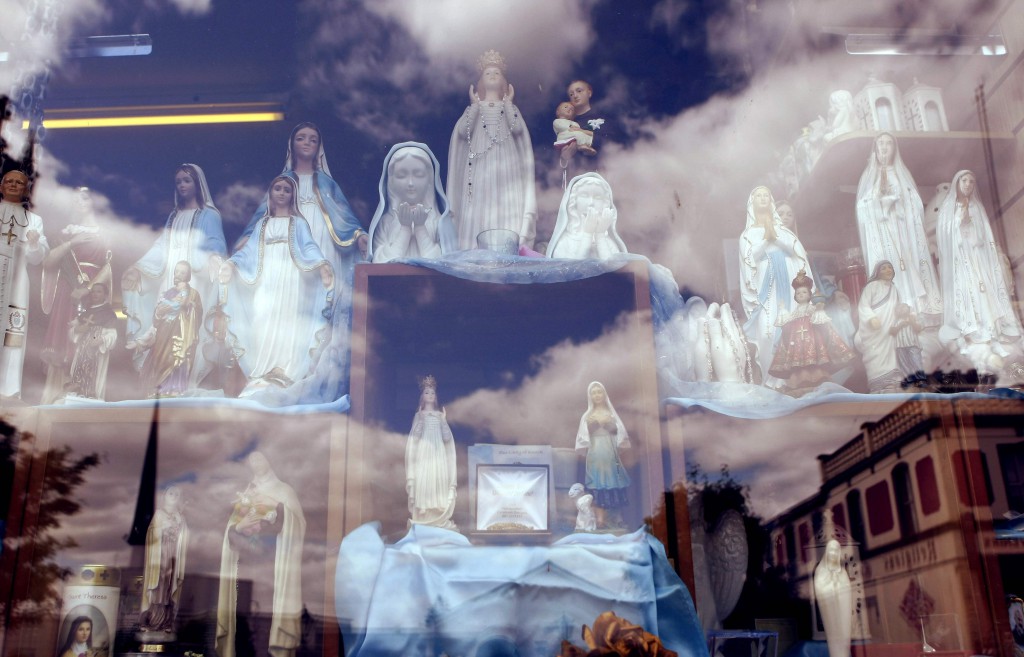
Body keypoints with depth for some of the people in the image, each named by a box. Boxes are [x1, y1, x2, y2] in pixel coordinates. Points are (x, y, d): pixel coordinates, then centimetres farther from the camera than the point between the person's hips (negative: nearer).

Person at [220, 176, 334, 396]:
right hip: (266, 282, 3)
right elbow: (249, 251, 10)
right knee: (262, 324, -5)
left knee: (285, 324, -10)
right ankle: (262, 375, -6)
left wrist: (322, 265, -24)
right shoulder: (262, 225, 19)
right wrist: (232, 263, -8)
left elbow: (309, 248, -5)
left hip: (288, 280, -3)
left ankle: (282, 374, -12)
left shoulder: (298, 223, 10)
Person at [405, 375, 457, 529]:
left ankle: (441, 519, -1)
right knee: (422, 482, -11)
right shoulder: (419, 415, 7)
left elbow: (447, 438, 4)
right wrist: (420, 420, -13)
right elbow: (415, 436, -5)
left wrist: (444, 421, -6)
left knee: (439, 481, -5)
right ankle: (421, 518, -9)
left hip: (438, 453, 2)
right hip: (423, 453, -2)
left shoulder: (440, 415, 11)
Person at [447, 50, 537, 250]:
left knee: (507, 210, -10)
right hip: (481, 165, 0)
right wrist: (474, 105, 2)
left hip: (505, 164, 0)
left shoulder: (509, 107, 17)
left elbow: (517, 129, -4)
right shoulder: (474, 107, 16)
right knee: (479, 212, -9)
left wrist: (508, 103, 2)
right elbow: (463, 131, -2)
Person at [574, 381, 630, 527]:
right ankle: (600, 516, -7)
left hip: (609, 450, 1)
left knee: (610, 480, -2)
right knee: (597, 482, -5)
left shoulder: (610, 412, 9)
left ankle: (606, 515, 2)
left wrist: (609, 424, -12)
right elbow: (584, 434, 4)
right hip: (595, 451, -1)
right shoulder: (587, 415, 8)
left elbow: (618, 430, 4)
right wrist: (590, 425, -13)